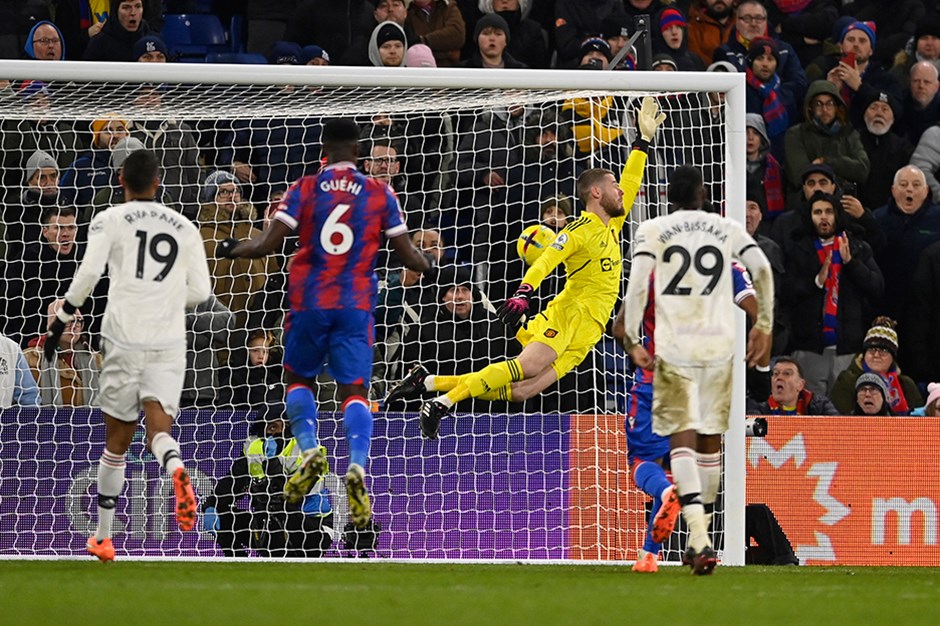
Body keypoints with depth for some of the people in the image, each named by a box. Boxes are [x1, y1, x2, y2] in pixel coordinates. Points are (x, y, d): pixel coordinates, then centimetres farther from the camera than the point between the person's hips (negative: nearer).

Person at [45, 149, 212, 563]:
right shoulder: (185, 228, 12)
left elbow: (88, 273, -9)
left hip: (124, 339, -1)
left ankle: (103, 537, 18)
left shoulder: (110, 220, 3)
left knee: (117, 440, 10)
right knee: (158, 428, -6)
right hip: (169, 343, 1)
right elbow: (199, 291, 8)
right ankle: (177, 470, -42)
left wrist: (61, 322, 0)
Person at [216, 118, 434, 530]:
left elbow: (269, 244, -6)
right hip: (356, 307, 0)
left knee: (298, 377, 20)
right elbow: (407, 254, 5)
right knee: (354, 390, 1)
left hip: (310, 302, 0)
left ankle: (310, 451, -1)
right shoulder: (380, 194, 2)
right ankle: (357, 466, -23)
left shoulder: (304, 190, -1)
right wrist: (430, 266, 27)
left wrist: (233, 249, 13)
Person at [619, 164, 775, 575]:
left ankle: (699, 540, -23)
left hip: (674, 346, -2)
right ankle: (700, 539, 25)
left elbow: (637, 285, -9)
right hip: (719, 347, 2)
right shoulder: (727, 229, 9)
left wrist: (631, 341, -5)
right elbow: (763, 271, -1)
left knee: (682, 435, -5)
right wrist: (763, 326, 6)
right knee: (711, 438, 15)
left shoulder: (652, 231, 3)